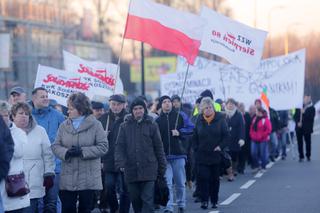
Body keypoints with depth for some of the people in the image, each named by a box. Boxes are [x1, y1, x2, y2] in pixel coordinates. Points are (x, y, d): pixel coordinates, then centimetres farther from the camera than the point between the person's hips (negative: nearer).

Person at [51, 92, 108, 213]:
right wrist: (66, 152, -16)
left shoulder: (95, 125, -3)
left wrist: (82, 151, -16)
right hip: (67, 179, 2)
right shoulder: (64, 126, 7)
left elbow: (103, 147, -8)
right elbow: (55, 146, 5)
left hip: (88, 179, -2)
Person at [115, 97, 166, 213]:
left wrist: (162, 167, 6)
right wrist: (120, 162, -13)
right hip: (131, 169, 2)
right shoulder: (125, 126, 7)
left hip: (148, 169, -2)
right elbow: (119, 146, 2)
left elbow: (158, 147, 6)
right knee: (135, 200, 11)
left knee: (147, 200, -8)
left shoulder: (152, 125, 4)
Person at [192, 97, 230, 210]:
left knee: (215, 179, 8)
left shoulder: (220, 119, -2)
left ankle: (214, 200, 18)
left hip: (216, 155, -1)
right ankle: (204, 200, -1)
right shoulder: (199, 121, 5)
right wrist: (196, 149, 0)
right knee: (203, 177, -6)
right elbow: (194, 137, 11)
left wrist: (220, 146, -13)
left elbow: (226, 136, -1)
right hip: (202, 155, 1)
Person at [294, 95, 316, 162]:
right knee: (300, 142, 2)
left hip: (307, 128, -2)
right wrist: (297, 122, -6)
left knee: (308, 142, 2)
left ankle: (308, 156, 16)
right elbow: (295, 116, 10)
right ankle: (301, 156, 9)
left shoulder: (312, 108, 0)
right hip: (299, 128, 3)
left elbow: (311, 118, -12)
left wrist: (304, 113, -20)